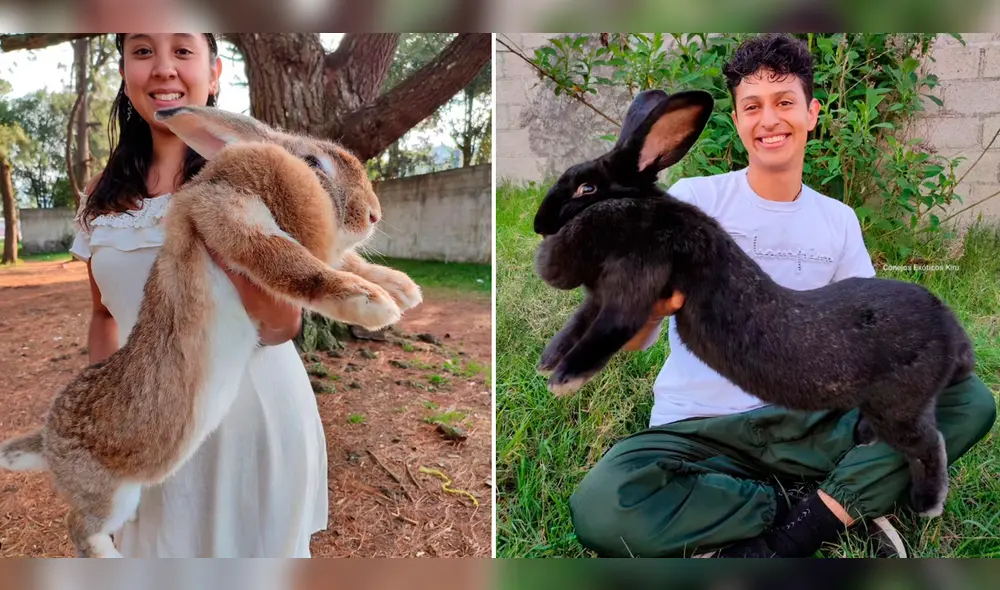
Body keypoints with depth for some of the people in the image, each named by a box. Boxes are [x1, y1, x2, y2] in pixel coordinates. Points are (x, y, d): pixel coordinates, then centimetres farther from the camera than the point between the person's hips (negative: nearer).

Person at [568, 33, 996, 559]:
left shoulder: (839, 221, 9)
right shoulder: (692, 198, -4)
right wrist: (649, 303, -37)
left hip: (807, 423, 4)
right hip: (696, 429, -3)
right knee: (602, 507, -33)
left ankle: (785, 540, -18)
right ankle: (843, 506, -14)